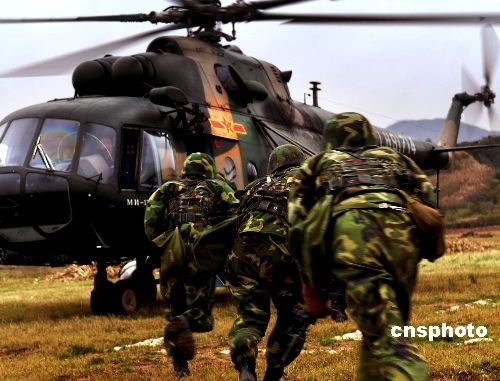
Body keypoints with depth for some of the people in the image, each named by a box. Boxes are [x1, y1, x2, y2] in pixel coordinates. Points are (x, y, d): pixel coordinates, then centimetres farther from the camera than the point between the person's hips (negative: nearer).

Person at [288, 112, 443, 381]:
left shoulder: (316, 165, 33)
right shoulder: (395, 158, 37)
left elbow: (299, 227, 22)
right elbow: (430, 205, 23)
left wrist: (311, 288, 25)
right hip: (401, 229, 2)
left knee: (386, 338, -13)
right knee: (388, 326, 19)